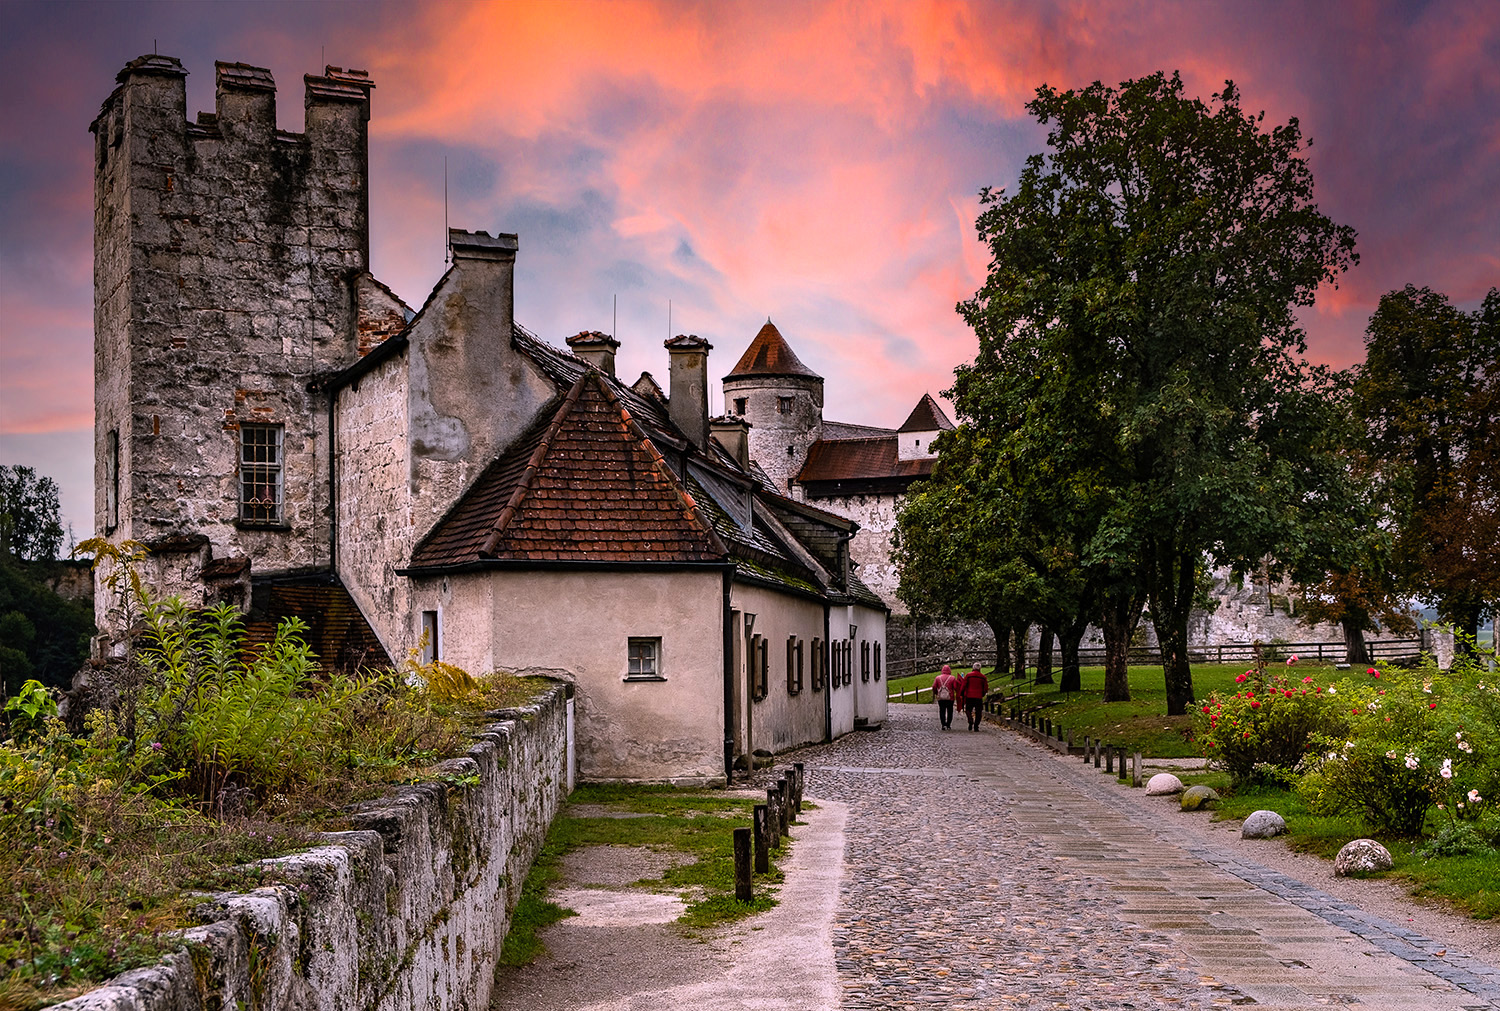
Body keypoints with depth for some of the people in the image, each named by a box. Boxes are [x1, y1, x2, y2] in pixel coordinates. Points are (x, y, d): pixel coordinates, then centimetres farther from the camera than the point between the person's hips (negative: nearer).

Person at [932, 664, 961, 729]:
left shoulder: (938, 678, 3)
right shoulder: (952, 678, -2)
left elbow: (934, 687, -1)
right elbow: (956, 687, -7)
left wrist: (935, 694, 14)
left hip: (940, 698, 1)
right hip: (950, 698, -1)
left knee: (942, 712, 5)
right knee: (949, 712, 11)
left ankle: (943, 724, -9)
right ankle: (948, 725, 10)